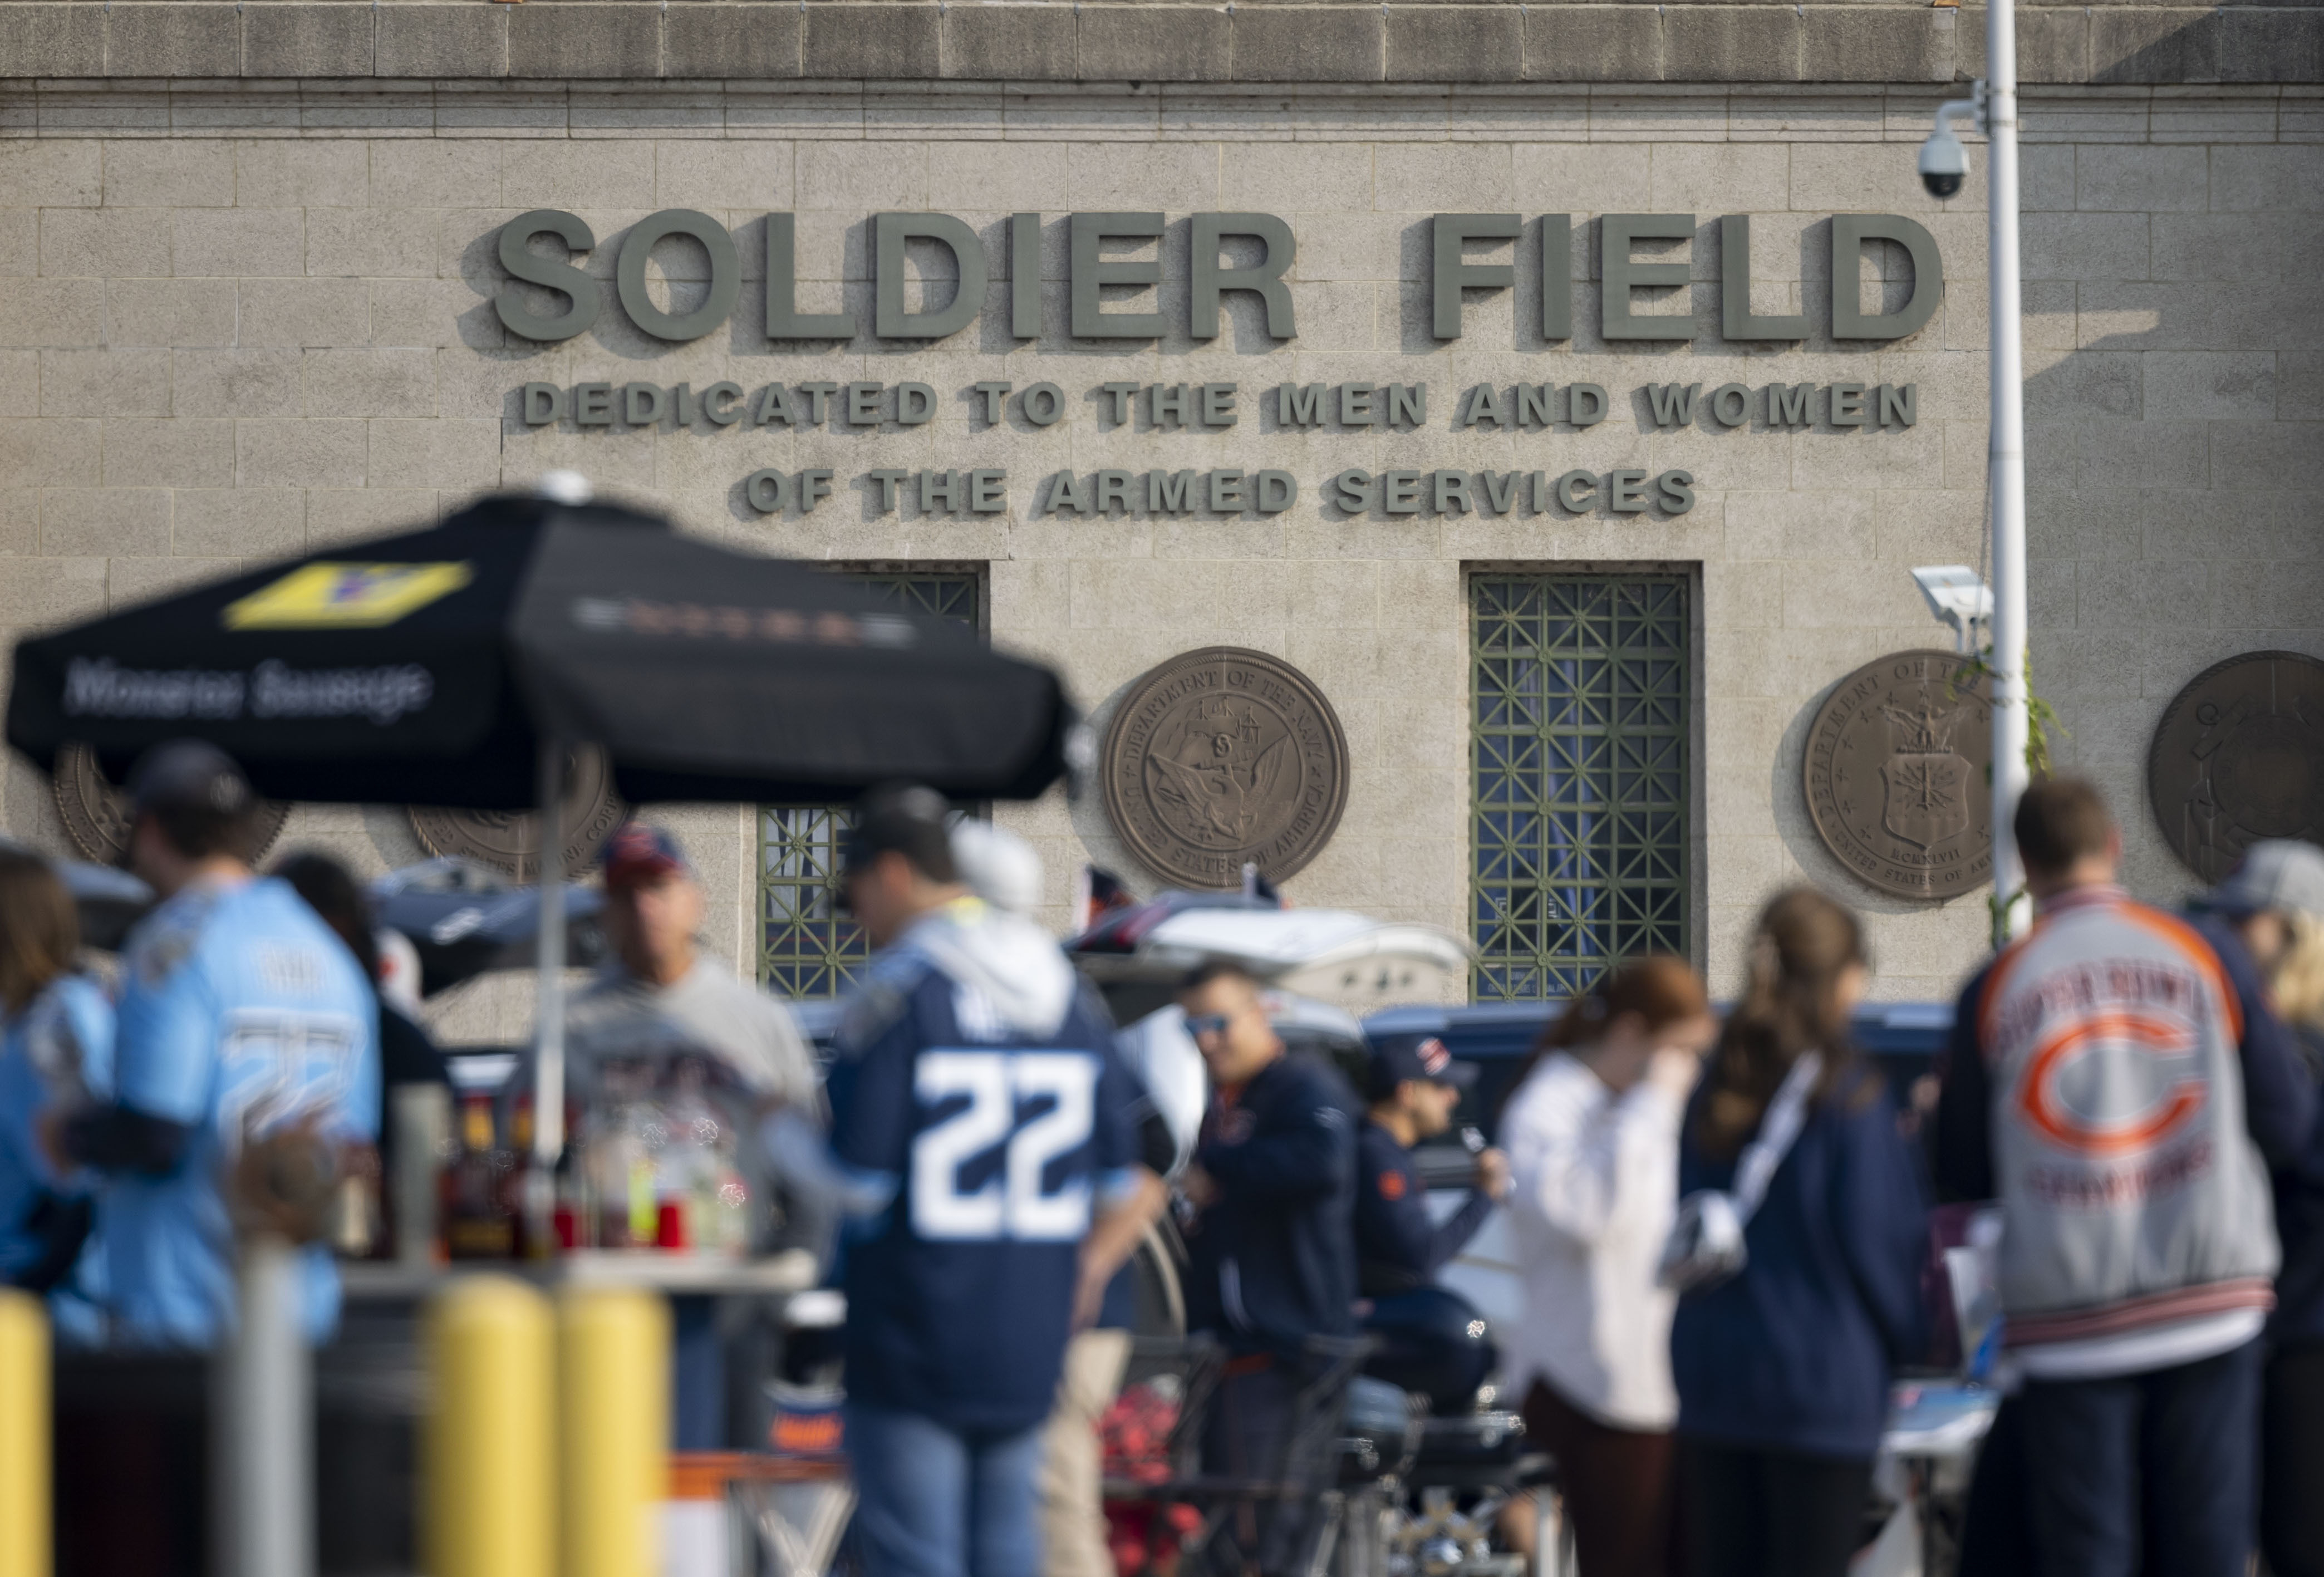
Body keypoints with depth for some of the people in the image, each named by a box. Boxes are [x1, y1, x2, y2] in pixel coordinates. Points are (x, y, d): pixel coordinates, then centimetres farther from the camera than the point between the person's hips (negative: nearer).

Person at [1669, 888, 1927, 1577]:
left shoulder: (1711, 1090, 6)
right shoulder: (1848, 1090, -12)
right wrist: (1905, 1339, 6)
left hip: (1711, 1370, 6)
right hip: (1823, 1376, -6)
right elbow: (1873, 1232, -10)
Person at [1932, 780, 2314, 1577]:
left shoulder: (1994, 991, 0)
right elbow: (2287, 1123, 2)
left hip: (2066, 1317, 0)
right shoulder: (2206, 954, 0)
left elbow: (1963, 1175, 7)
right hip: (2209, 1297, 0)